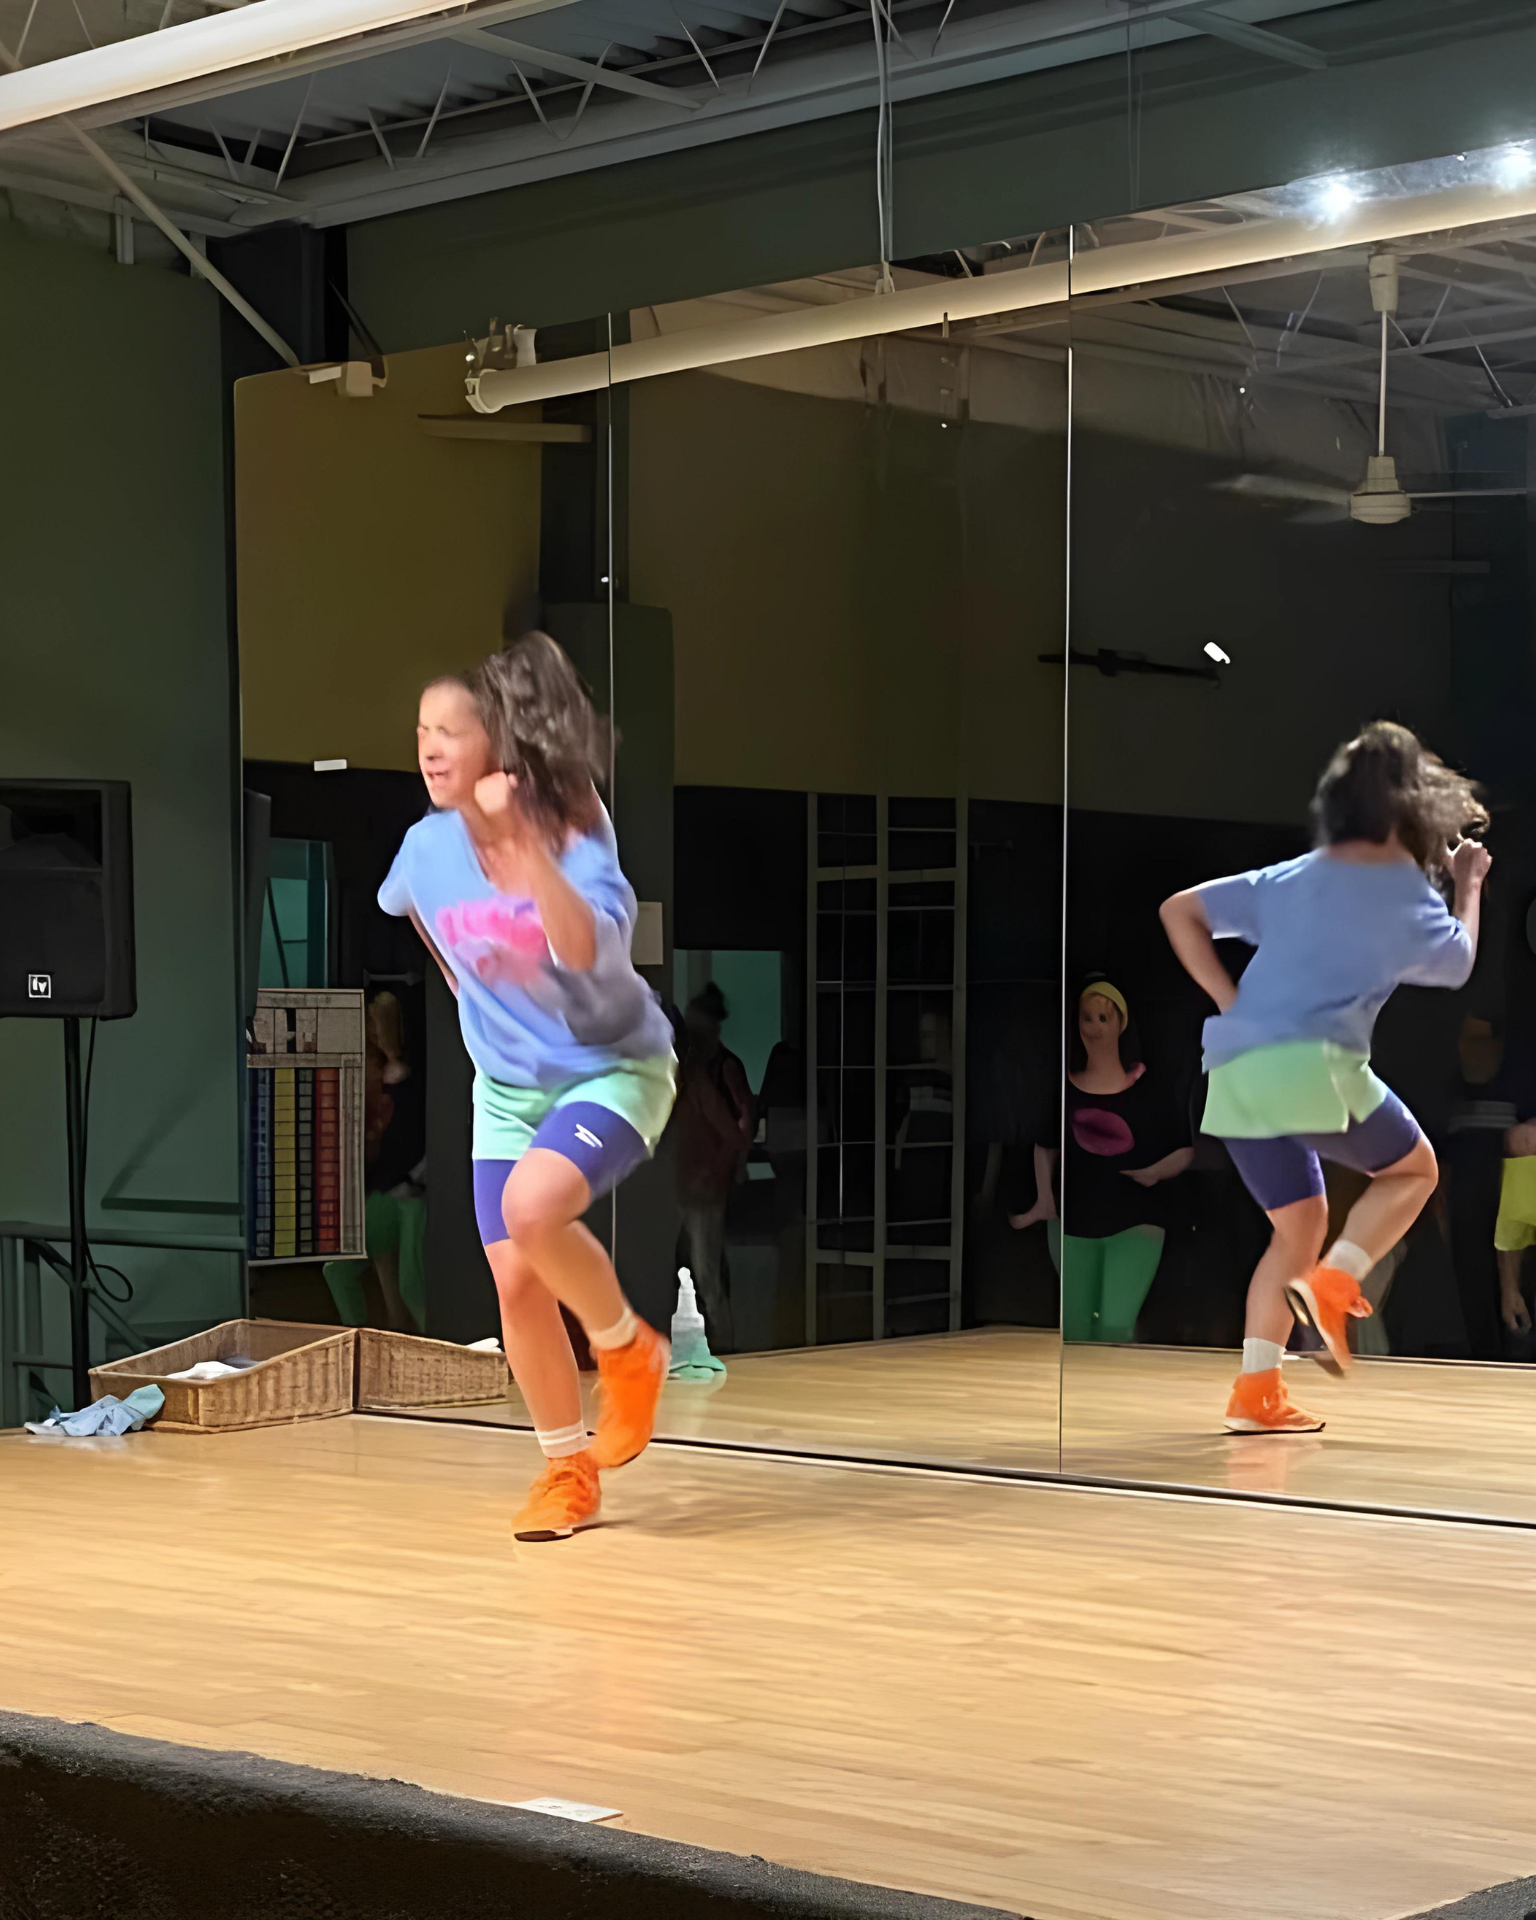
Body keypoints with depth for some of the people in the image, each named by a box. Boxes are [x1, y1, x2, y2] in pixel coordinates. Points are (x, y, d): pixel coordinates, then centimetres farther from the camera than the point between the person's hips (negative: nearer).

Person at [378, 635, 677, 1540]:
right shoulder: (428, 845, -9)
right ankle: (569, 1471, 19)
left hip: (614, 1067, -5)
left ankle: (628, 1348, -3)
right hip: (507, 1084, 5)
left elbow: (587, 948, -44)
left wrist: (518, 840, -48)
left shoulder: (573, 831, -24)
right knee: (516, 1280, -1)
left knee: (533, 1206, -31)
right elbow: (403, 904, 18)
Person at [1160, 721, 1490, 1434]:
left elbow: (1180, 911, 16)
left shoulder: (1288, 879, 18)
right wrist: (1469, 886, 39)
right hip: (1314, 1063, -6)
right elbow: (1458, 963, 24)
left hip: (1235, 1073, 6)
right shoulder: (1408, 893, 4)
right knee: (1413, 1169, 18)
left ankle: (1256, 1391, 12)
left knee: (1299, 1226, 19)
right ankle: (1332, 1284, -6)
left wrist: (1232, 1003, 13)